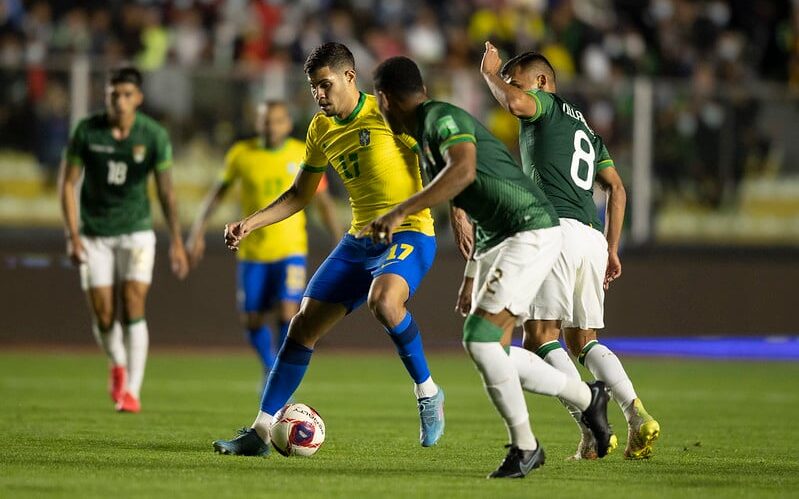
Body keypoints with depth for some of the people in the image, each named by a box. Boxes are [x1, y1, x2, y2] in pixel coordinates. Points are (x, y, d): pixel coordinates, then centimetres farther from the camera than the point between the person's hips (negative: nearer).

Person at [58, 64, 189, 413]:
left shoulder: (154, 135, -8)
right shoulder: (86, 131, -9)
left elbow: (166, 191, 1)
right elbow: (68, 183, -2)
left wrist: (176, 242, 1)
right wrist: (73, 236, -9)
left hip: (136, 231, -1)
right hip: (94, 234, 1)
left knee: (133, 309, -14)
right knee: (103, 316, -2)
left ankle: (132, 391, -12)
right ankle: (118, 365, 30)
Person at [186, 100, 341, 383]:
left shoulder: (304, 155, -2)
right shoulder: (241, 154, -1)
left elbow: (323, 202, 7)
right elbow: (219, 190, 12)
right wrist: (198, 230, 6)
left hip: (291, 251, -2)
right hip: (252, 252, 2)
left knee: (288, 313, -18)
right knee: (252, 321, 4)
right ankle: (270, 368, 31)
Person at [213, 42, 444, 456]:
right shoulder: (321, 129, 10)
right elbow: (299, 195, 21)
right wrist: (250, 224, 10)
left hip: (409, 233, -7)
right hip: (360, 238, 7)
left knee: (383, 301, -37)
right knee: (304, 325, 1)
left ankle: (427, 392, -16)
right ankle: (261, 430, 6)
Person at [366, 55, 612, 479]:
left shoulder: (442, 117, -13)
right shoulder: (425, 138, 18)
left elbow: (463, 170, -34)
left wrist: (400, 212, -34)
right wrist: (472, 274, 29)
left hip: (531, 233, -10)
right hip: (495, 238, 10)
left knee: (479, 337, -18)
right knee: (491, 349, 9)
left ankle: (524, 445, -7)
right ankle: (587, 398, 27)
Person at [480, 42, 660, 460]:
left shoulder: (547, 106, 7)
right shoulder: (586, 130, 29)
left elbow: (516, 103, -17)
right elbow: (616, 187, 24)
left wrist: (491, 73, 3)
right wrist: (612, 249, 23)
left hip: (557, 230, -8)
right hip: (592, 238, 8)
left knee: (539, 338, -9)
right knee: (582, 341, 16)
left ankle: (592, 427, -23)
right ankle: (636, 416, -3)